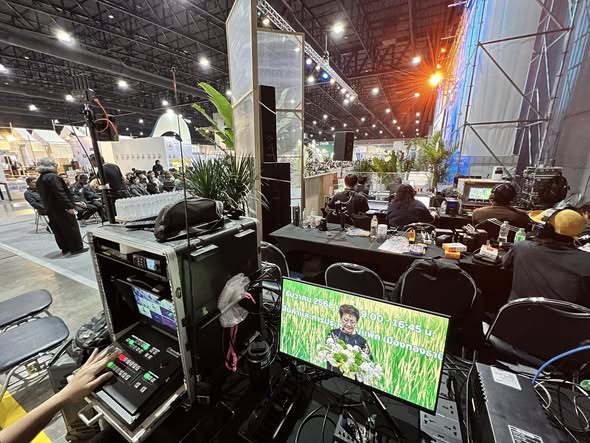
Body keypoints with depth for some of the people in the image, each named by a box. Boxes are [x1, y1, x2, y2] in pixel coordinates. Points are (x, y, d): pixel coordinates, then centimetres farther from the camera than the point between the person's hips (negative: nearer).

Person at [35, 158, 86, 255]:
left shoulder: (39, 180, 13)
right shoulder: (53, 177, -15)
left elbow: (43, 194, 17)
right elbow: (60, 193, -23)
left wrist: (48, 206, 22)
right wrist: (70, 206, -24)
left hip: (50, 209, 9)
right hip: (61, 208, -9)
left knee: (58, 229, 12)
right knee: (71, 227, -1)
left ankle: (65, 248, 19)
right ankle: (76, 248, 3)